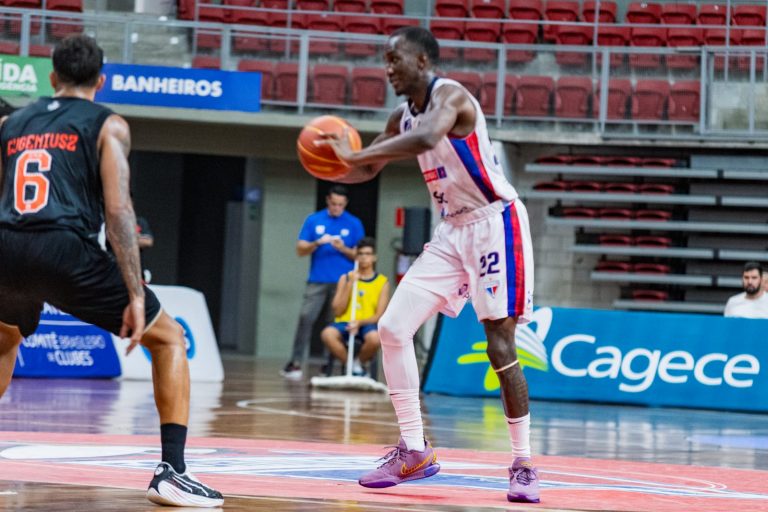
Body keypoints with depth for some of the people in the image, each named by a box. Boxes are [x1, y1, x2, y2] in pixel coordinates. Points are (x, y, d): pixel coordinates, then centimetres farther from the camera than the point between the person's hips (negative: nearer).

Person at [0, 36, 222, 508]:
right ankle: (172, 472, -3)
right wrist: (136, 295, -6)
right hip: (67, 250, -4)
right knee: (170, 339, 12)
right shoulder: (108, 126, 10)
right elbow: (118, 210, -3)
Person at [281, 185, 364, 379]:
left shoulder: (354, 224, 5)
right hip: (317, 282, 0)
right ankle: (295, 363, -8)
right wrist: (317, 243, -14)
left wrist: (343, 249, -13)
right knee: (306, 317, -10)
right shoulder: (313, 221, 7)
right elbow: (300, 249, 4)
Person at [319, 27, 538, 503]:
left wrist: (354, 154, -34)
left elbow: (426, 139, -39)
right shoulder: (403, 117, 9)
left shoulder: (450, 94, -17)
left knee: (500, 347, -10)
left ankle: (524, 465, -1)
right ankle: (414, 450, 5)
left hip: (495, 223, -8)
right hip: (453, 230, 8)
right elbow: (368, 170, 21)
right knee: (393, 327, -2)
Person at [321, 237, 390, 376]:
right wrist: (350, 285, -5)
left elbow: (379, 316, 1)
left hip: (367, 324, -1)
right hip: (344, 323, 1)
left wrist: (360, 323, -17)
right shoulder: (345, 279, 11)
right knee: (327, 334, -34)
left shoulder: (382, 282, 7)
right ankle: (350, 366, -8)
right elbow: (337, 311, 3)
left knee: (375, 338, -37)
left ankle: (359, 364, -3)